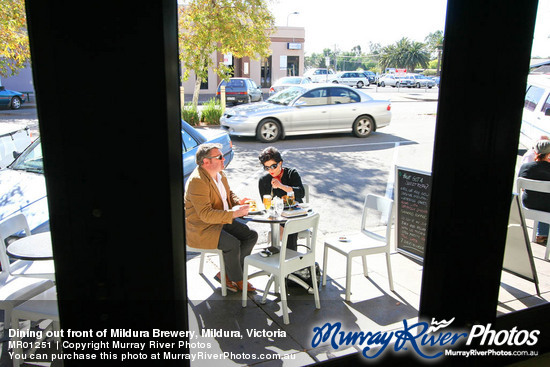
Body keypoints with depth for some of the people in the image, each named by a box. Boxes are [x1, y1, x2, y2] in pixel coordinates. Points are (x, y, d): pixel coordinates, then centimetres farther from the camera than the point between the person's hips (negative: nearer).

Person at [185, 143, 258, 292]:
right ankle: (237, 280, 0)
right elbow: (205, 214, -29)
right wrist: (232, 213, -33)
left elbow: (229, 193, 21)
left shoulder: (219, 173, 5)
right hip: (202, 227, -9)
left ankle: (224, 274, 4)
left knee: (252, 235, -3)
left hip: (223, 220, 9)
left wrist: (238, 201, -2)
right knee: (232, 244, -28)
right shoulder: (197, 181, -24)